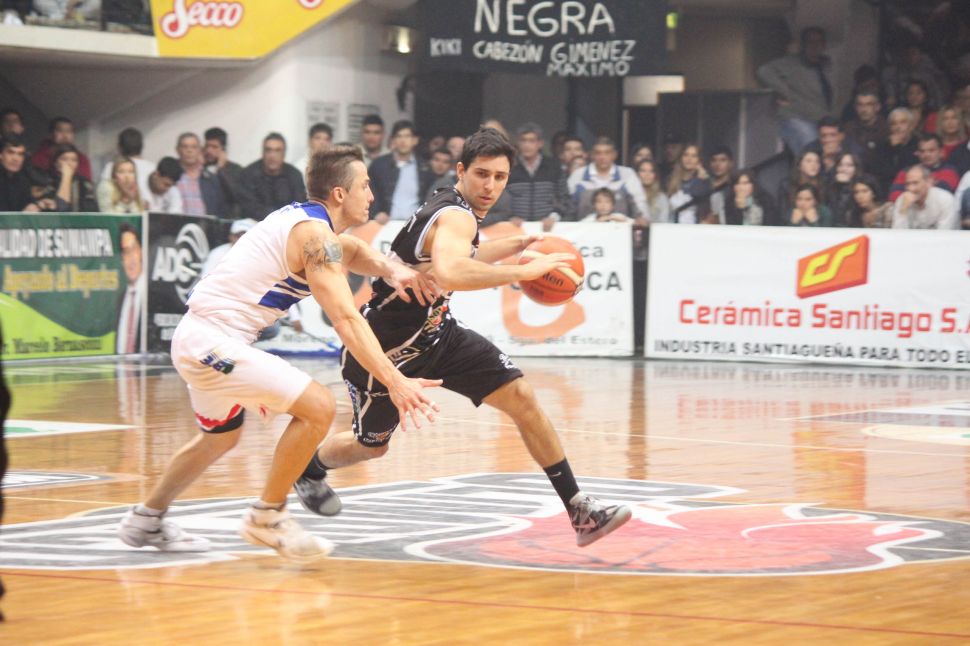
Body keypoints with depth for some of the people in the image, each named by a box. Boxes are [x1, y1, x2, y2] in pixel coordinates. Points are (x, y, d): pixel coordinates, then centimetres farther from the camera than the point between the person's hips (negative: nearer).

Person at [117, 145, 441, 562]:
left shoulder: (302, 219, 13)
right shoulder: (315, 234, -15)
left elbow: (352, 252, 29)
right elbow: (346, 321, -24)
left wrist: (391, 270, 7)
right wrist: (395, 382, -29)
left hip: (198, 339, 11)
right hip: (212, 342, -11)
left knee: (220, 437, 30)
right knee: (317, 407, -15)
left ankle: (146, 521, 42)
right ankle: (266, 518, -5)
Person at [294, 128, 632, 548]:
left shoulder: (450, 208, 0)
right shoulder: (456, 216, -28)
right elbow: (449, 274, -51)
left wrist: (518, 244, 18)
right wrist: (523, 271, -46)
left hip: (435, 334, 8)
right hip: (384, 348, -8)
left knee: (521, 398, -8)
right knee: (371, 446, 14)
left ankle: (579, 509, -7)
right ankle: (308, 467, 48)